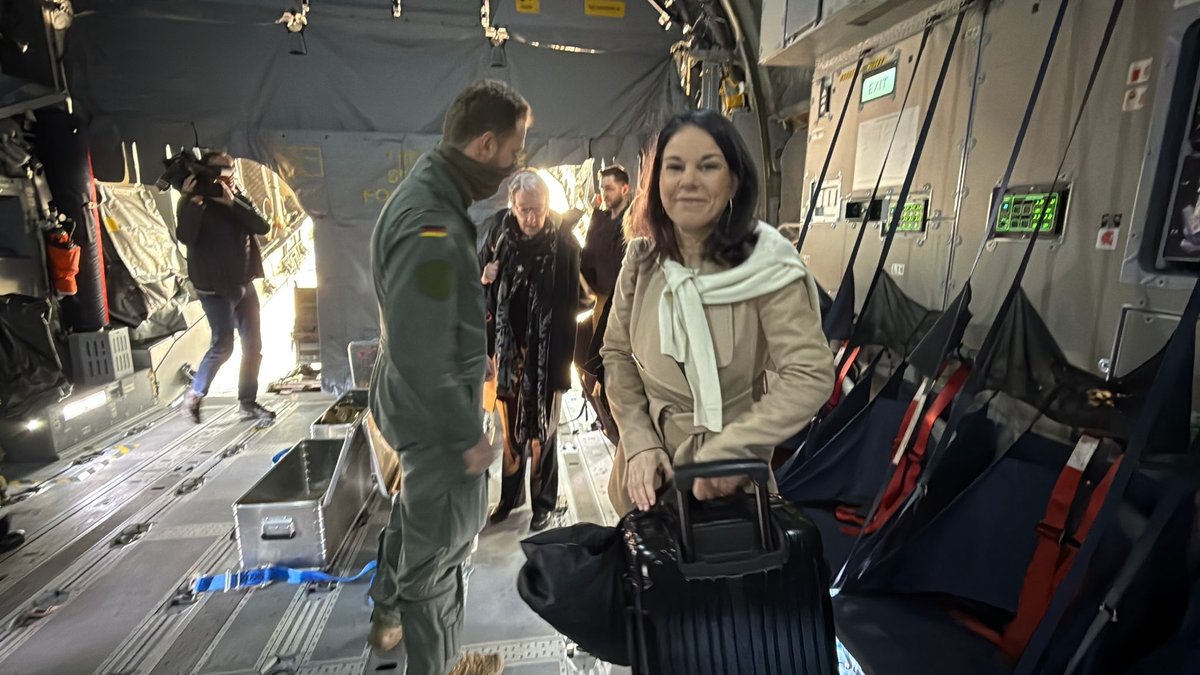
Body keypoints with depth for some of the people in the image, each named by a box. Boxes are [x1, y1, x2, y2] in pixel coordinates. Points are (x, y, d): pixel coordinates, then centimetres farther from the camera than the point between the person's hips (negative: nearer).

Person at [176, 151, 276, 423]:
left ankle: (248, 403, 14)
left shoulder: (238, 200, 10)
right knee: (223, 345, -10)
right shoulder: (194, 203, -4)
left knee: (253, 345, 5)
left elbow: (262, 226, -7)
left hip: (244, 284, 6)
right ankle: (193, 396, 9)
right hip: (215, 287, -5)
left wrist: (232, 201, -17)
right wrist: (191, 201, -29)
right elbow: (185, 237, -20)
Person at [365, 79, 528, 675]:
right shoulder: (431, 225, -29)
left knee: (416, 512, 29)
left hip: (420, 402, 10)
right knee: (440, 543, 11)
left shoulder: (429, 192, 4)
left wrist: (473, 356, 16)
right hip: (435, 414, -10)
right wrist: (468, 435, -19)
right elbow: (421, 355, -29)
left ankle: (390, 616, 54)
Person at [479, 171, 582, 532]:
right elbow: (485, 293, 9)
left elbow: (569, 304, -11)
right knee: (511, 427, 15)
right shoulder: (500, 237, -2)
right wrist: (485, 281, -13)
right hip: (509, 349, 3)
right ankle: (510, 495, 34)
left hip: (547, 352, -3)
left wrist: (563, 358, -16)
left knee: (542, 429, 8)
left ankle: (544, 502, 26)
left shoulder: (564, 242, -10)